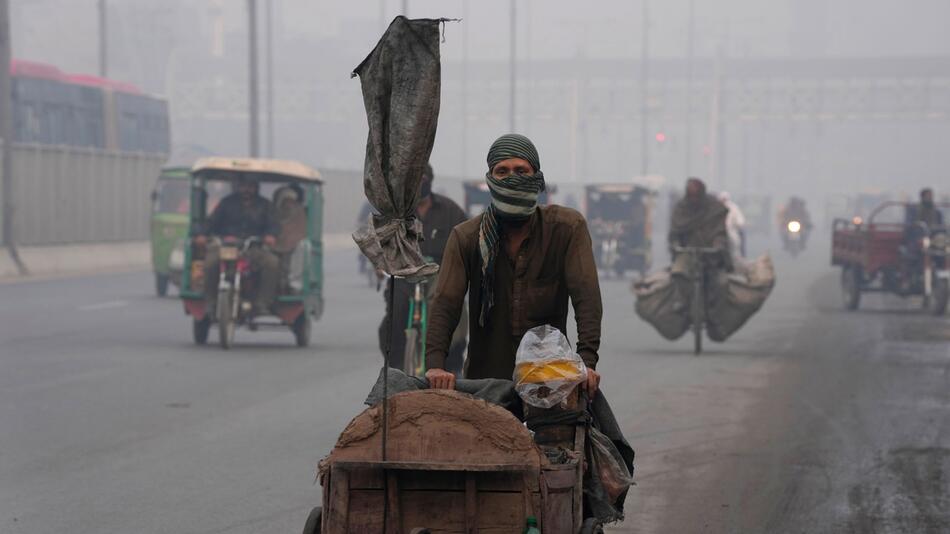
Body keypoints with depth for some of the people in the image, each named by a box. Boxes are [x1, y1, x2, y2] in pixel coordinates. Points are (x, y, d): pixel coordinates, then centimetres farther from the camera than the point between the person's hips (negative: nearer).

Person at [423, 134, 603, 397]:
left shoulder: (568, 227, 0)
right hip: (484, 378, 0)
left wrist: (586, 361, -22)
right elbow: (445, 302, -8)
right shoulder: (465, 237, 2)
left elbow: (586, 295, -8)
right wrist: (435, 364, -25)